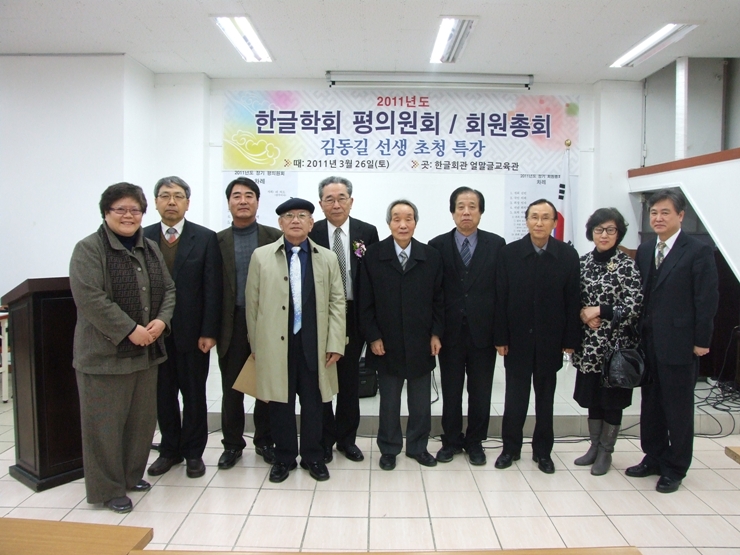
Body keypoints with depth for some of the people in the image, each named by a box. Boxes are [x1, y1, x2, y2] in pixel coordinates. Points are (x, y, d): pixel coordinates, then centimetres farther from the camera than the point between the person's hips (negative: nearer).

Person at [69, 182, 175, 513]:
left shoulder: (150, 249, 13)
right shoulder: (89, 249, -8)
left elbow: (168, 289, 12)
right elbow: (90, 299, -18)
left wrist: (161, 320, -7)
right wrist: (130, 330, -19)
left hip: (146, 351, 6)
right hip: (105, 354, -6)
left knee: (142, 419, 14)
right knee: (105, 422, 3)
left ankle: (132, 475, 31)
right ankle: (108, 489, 18)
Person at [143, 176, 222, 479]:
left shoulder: (205, 238, -2)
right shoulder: (143, 238, 4)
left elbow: (212, 289, -6)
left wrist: (209, 332, -10)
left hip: (192, 332, -2)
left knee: (194, 395, 10)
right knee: (163, 394, 12)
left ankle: (193, 452, 25)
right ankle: (169, 450, 29)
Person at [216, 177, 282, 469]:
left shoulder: (276, 237, 2)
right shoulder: (218, 241, 4)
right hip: (232, 324, 1)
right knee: (231, 388, 10)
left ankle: (264, 441, 27)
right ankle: (232, 444, 26)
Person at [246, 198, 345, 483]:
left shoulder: (327, 258, 6)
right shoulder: (261, 256, 3)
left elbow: (336, 302, 4)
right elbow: (253, 303, 3)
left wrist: (334, 343, -3)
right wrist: (255, 344, 2)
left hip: (314, 344, 1)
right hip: (276, 344, -1)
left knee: (313, 403, 10)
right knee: (281, 403, 9)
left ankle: (312, 456, 28)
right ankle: (284, 457, 27)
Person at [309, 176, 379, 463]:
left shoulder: (367, 232, 0)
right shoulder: (310, 234, -2)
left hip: (354, 316, 1)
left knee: (350, 379, 13)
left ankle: (346, 437, 29)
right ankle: (324, 438, 26)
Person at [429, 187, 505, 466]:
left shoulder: (496, 244, 1)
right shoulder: (437, 246, 0)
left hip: (483, 332, 0)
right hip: (450, 331, 0)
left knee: (480, 393, 12)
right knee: (450, 391, 12)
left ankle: (475, 442, 30)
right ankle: (451, 440, 29)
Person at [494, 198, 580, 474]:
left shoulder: (568, 255, -2)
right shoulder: (510, 253, -3)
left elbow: (573, 301, -2)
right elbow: (501, 298, -4)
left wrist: (570, 339, -5)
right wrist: (500, 337, -7)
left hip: (550, 340, 1)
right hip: (517, 339, 0)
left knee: (545, 397, 13)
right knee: (515, 397, 8)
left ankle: (542, 450, 26)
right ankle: (511, 447, 23)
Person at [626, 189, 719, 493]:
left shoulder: (699, 251, -8)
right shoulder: (644, 250, 9)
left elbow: (707, 299, -10)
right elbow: (640, 294, 8)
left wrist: (701, 341, -11)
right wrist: (638, 333, 4)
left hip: (679, 345, -5)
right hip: (648, 342, 6)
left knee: (678, 408, 7)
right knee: (650, 404, 14)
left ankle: (675, 468, 22)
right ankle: (654, 457, 30)